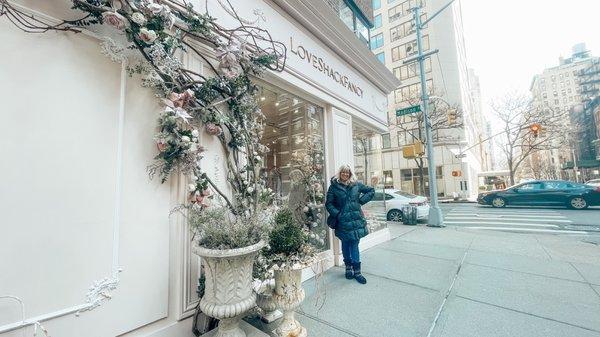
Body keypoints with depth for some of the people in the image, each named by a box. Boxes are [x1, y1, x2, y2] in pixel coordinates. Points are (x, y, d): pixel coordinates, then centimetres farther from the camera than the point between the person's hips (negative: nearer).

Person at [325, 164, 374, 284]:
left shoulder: (357, 184, 6)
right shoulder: (334, 186, -1)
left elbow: (371, 191, 16)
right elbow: (329, 203, -2)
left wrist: (361, 200, 5)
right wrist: (337, 214, -13)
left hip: (356, 219, 2)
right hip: (342, 220, -1)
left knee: (355, 244, 4)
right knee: (345, 244, 10)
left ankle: (357, 270, 14)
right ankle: (348, 267, 28)